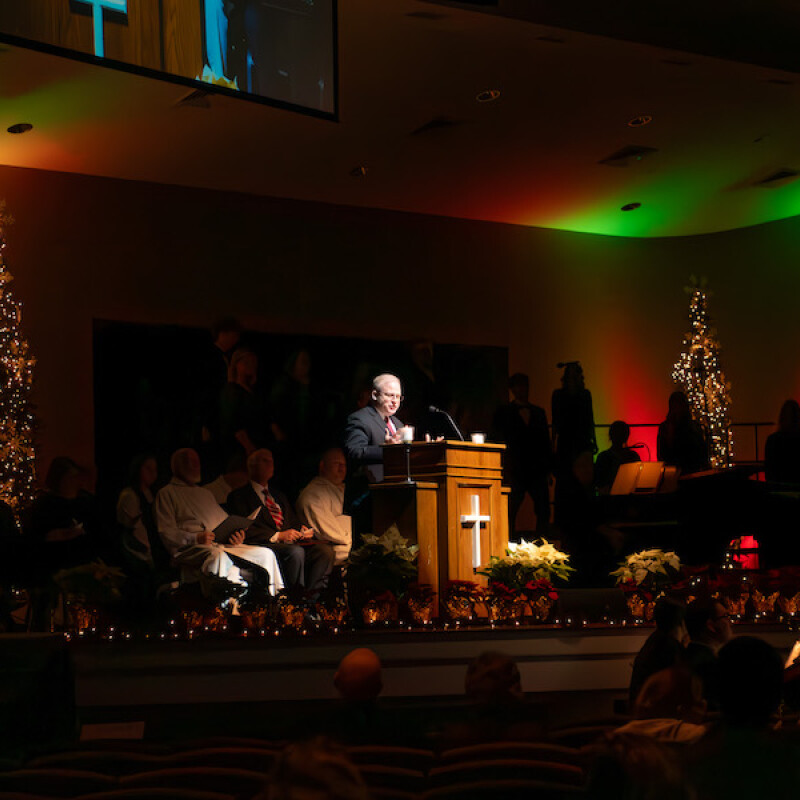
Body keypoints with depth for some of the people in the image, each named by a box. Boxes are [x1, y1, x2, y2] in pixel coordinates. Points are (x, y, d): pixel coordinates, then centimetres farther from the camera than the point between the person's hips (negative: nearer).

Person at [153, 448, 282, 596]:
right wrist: (196, 538, -17)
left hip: (222, 545, 7)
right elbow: (166, 533, -1)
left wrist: (236, 536, 4)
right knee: (220, 558, -42)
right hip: (190, 549, -7)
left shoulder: (206, 493, 34)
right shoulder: (166, 494, 11)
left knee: (266, 554, -16)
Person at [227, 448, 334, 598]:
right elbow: (245, 531, -5)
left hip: (291, 542, 6)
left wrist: (303, 529, 5)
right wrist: (277, 536, -14)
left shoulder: (279, 495, 31)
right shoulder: (238, 496, 7)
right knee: (296, 552, -36)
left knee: (325, 549, -21)